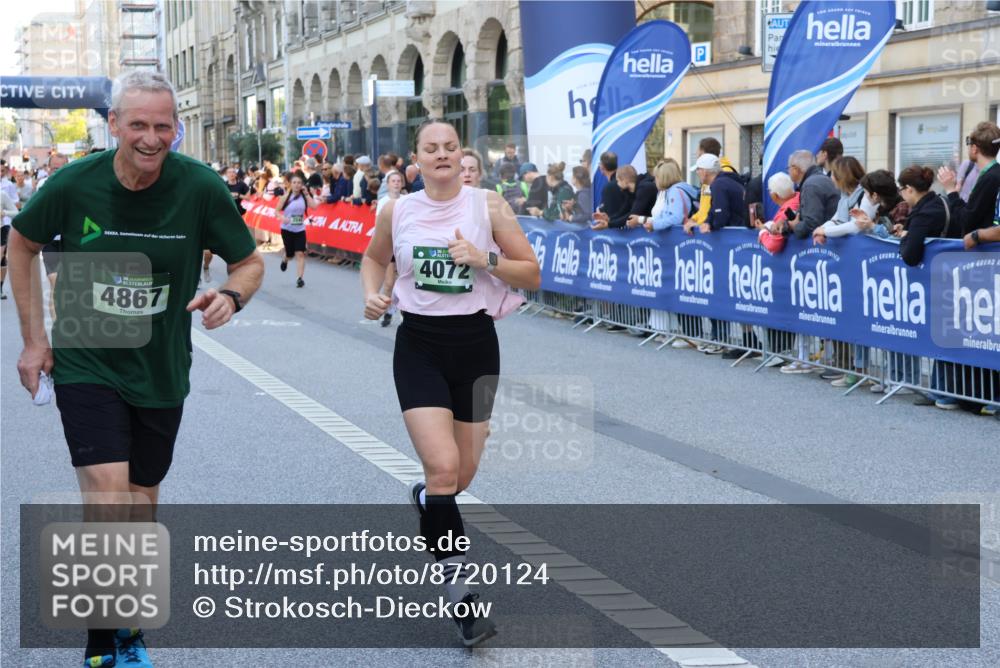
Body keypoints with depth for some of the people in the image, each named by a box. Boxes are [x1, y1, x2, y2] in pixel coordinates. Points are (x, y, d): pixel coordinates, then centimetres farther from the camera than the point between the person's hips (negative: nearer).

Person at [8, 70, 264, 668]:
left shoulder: (200, 187, -13)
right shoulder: (74, 185, -13)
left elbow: (250, 262, -1)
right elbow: (23, 244, 6)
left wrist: (232, 295, -25)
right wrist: (34, 338, 4)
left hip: (161, 372, 2)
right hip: (86, 364, -2)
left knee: (142, 506, 15)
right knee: (108, 503, -15)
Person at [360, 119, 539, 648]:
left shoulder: (488, 206, -5)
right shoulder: (396, 211, 0)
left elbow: (532, 275, -3)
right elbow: (374, 258, 19)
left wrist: (486, 258, -20)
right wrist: (372, 295, 0)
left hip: (475, 345, 1)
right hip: (419, 345, -1)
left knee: (462, 476, 10)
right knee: (443, 468, -16)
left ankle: (426, 498, 48)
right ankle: (461, 595, -7)